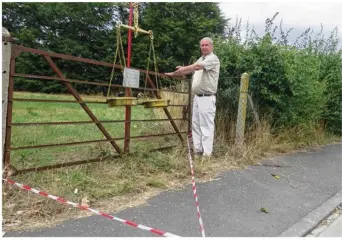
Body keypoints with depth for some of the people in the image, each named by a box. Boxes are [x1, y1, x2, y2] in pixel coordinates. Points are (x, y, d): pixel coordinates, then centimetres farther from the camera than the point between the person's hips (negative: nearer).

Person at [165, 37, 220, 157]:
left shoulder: (213, 59, -9)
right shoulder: (200, 59, 20)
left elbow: (197, 67, -23)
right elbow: (190, 70, 24)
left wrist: (183, 68, -15)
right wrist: (173, 74, 16)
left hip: (207, 98, -9)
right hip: (197, 97, 9)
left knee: (206, 125, -8)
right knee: (196, 124, 11)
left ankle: (207, 153, -3)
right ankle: (197, 150, 19)